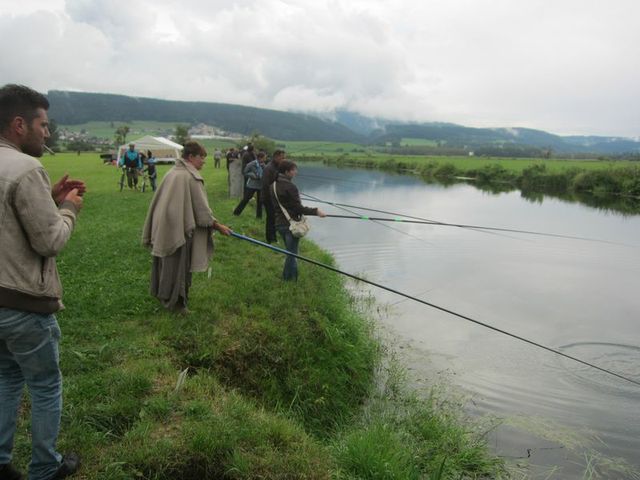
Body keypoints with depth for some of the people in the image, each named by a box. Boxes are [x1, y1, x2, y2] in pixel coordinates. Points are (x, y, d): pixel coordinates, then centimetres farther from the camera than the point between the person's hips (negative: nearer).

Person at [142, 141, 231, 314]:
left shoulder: (173, 172, 9)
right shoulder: (191, 177, -16)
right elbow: (200, 207, -15)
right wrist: (218, 226, -7)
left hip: (164, 227, 8)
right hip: (179, 229, -8)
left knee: (166, 262, 19)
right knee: (179, 266, 3)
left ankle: (163, 294, 32)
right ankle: (175, 302, 13)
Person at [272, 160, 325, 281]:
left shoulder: (274, 185, 7)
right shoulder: (290, 187, -20)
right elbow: (298, 207, -20)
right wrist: (315, 211, -14)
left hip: (279, 223, 9)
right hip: (290, 224, -8)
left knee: (290, 252, 21)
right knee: (292, 254, 2)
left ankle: (287, 278, 28)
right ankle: (290, 280, 8)